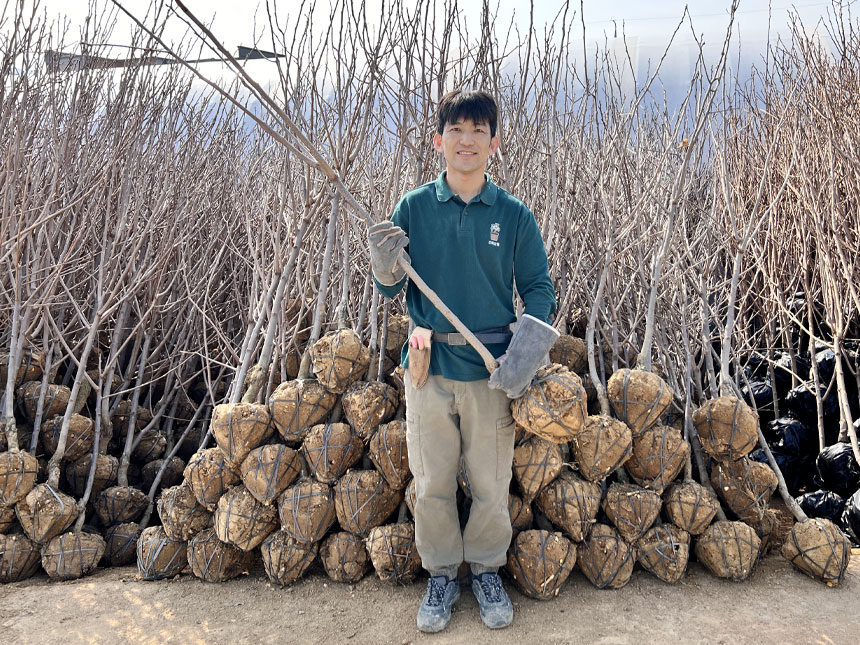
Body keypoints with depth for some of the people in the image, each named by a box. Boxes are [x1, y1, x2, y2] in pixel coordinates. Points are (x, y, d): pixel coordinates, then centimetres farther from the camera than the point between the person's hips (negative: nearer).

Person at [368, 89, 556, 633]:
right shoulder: (413, 208, -1)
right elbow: (392, 290, 4)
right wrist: (386, 267, -19)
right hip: (429, 365, 1)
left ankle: (487, 570, 36)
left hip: (492, 368, 0)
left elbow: (539, 288, 2)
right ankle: (442, 574, 34)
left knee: (491, 482, 12)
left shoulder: (514, 215, -2)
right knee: (433, 481, 12)